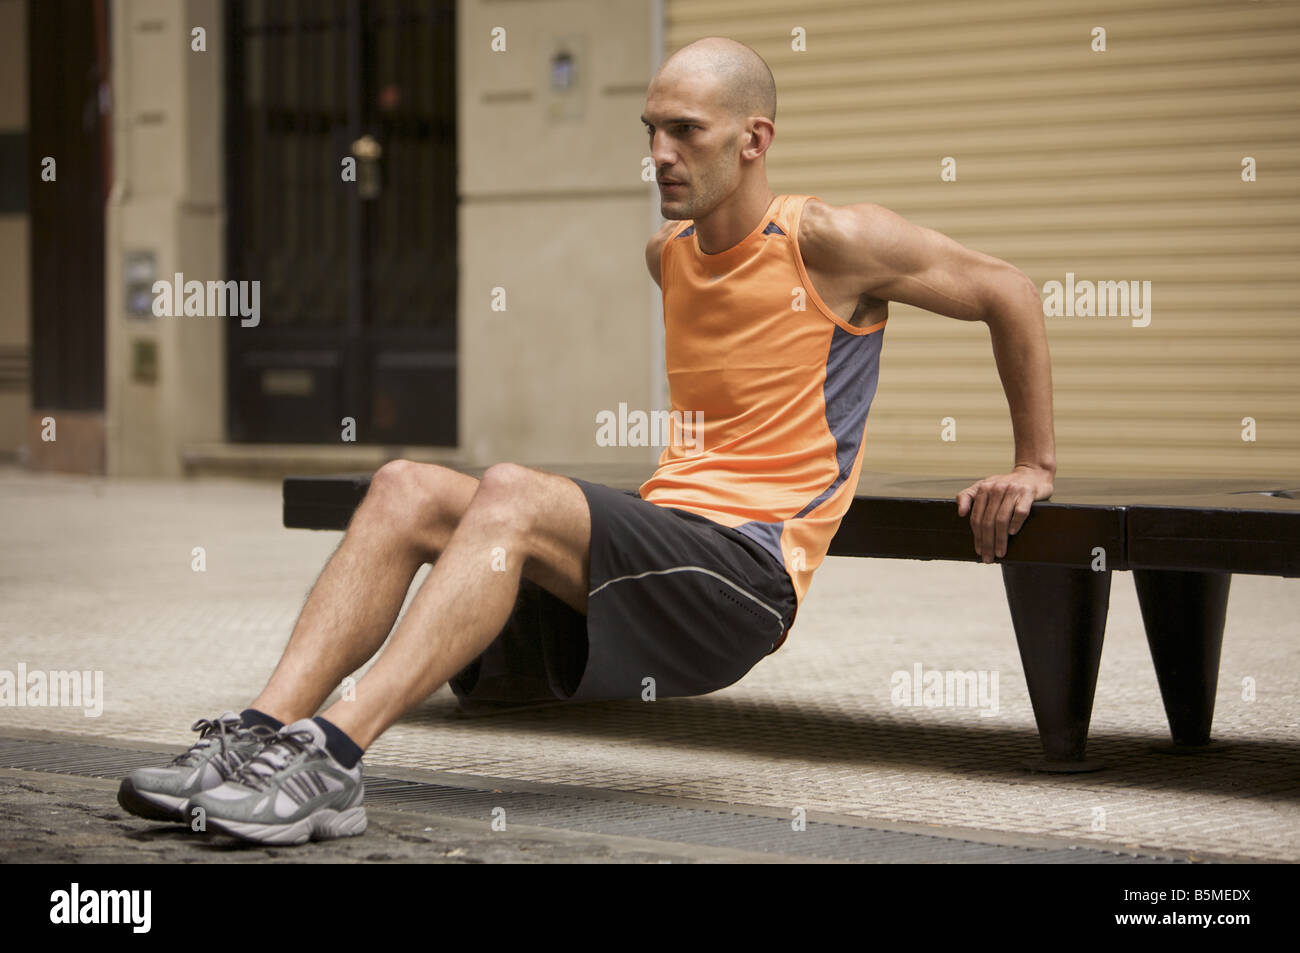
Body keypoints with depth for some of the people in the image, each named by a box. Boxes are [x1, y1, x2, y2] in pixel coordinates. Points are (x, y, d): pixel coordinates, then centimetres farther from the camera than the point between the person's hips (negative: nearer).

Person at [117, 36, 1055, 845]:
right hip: (662, 534, 8)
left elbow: (1010, 293, 3)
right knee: (408, 489, -14)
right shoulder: (669, 255, 18)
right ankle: (262, 735, -28)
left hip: (748, 572, -7)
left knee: (512, 494, -31)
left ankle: (332, 760, -40)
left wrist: (1034, 465, 8)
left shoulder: (831, 243, -4)